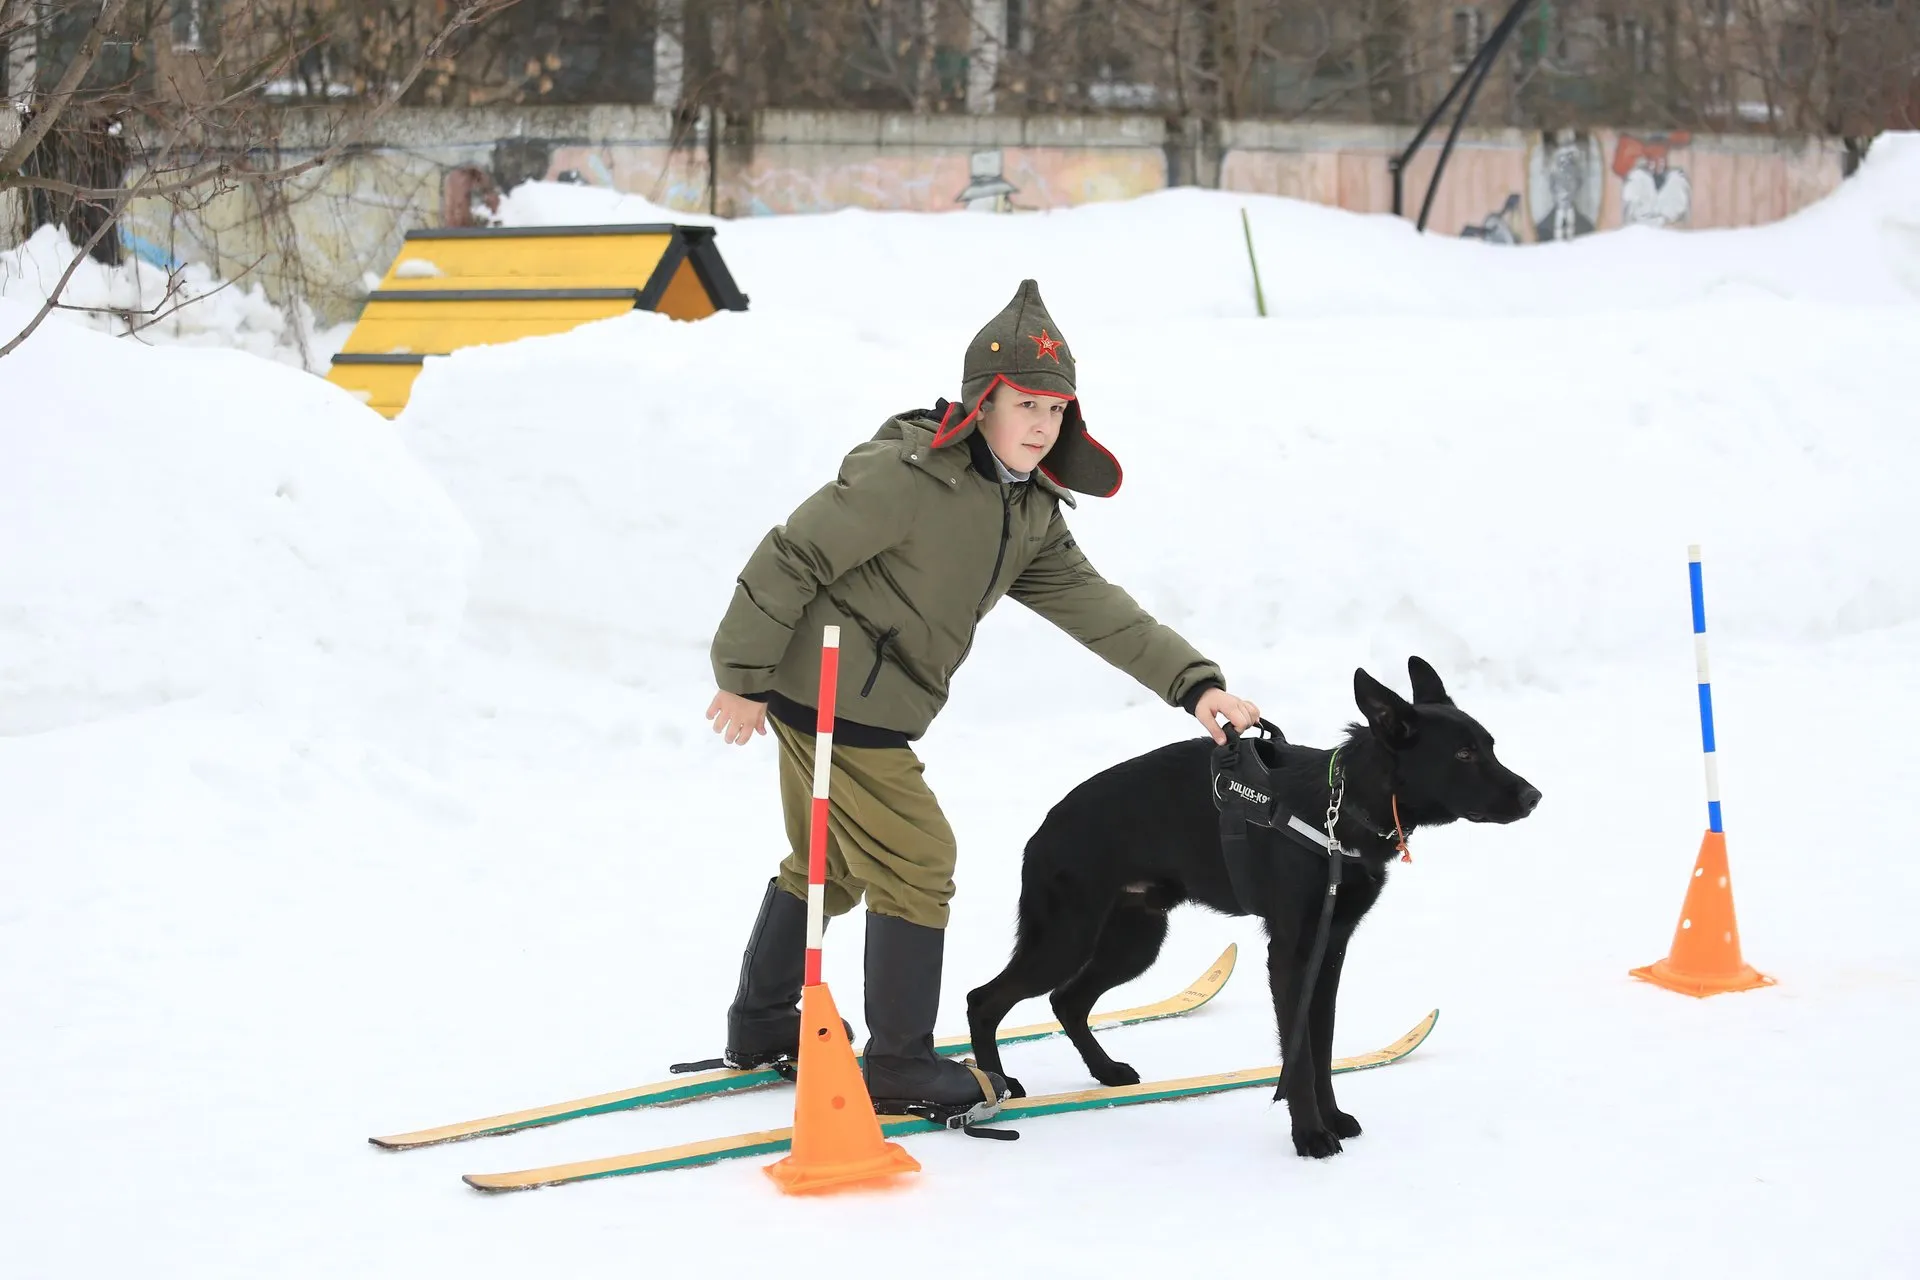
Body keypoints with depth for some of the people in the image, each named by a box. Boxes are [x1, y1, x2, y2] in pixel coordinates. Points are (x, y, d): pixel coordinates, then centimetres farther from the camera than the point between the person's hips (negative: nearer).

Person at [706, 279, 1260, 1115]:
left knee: (827, 865, 24)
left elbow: (1093, 606, 3)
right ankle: (899, 1064, 4)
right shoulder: (907, 475, -22)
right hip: (830, 696, -10)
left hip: (867, 708, 10)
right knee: (915, 865, -5)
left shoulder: (1028, 512, 6)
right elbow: (792, 558, -20)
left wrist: (1191, 681, -8)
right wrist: (743, 677, -16)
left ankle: (762, 1024, 40)